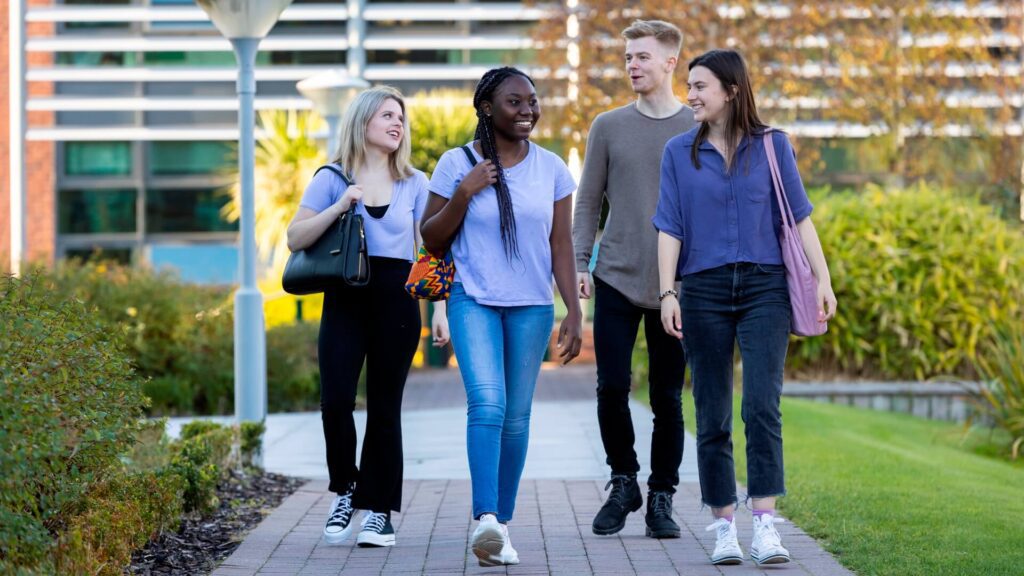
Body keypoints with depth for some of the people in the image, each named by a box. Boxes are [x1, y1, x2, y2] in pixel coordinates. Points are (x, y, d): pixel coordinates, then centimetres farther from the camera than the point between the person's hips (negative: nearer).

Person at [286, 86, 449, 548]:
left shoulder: (414, 184, 10)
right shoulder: (332, 180, 6)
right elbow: (295, 239, 1)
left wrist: (440, 309, 0)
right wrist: (338, 208, -12)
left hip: (397, 302, 1)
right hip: (345, 301, -1)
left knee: (384, 409, 2)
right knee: (335, 400, -12)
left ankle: (379, 511, 8)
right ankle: (344, 489, 10)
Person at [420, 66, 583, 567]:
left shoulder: (551, 169, 5)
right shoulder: (456, 164, -1)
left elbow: (561, 247, 8)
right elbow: (431, 240, 3)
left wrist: (574, 313, 2)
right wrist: (463, 194, -12)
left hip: (531, 306, 3)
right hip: (473, 300, -3)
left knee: (517, 416, 5)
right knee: (487, 403, -21)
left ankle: (502, 524, 14)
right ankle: (485, 519, -27)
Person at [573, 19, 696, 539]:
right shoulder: (608, 127, 7)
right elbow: (588, 201, 9)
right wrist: (579, 264, -1)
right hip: (616, 280, 1)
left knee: (668, 397, 3)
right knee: (612, 387, -4)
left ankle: (661, 497, 13)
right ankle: (623, 483, 14)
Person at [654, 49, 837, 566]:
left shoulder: (771, 146, 4)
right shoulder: (679, 152, 7)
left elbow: (799, 217, 4)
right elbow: (670, 228, 4)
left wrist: (823, 279, -2)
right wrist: (667, 294, -5)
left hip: (765, 287, -1)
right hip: (704, 290, 1)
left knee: (762, 405, -13)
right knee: (712, 416, 3)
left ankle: (765, 525, -15)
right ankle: (723, 527, 10)